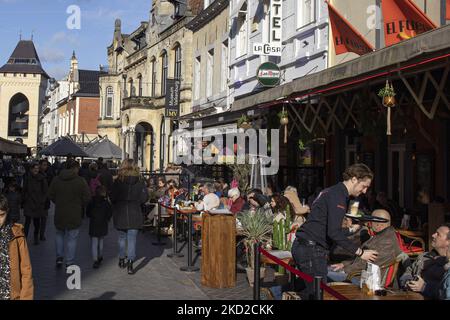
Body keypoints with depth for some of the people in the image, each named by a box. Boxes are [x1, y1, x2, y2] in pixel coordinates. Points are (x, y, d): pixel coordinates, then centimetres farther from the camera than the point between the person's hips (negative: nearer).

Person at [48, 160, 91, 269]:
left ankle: (59, 257, 22)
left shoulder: (56, 180, 0)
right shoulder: (81, 181, -12)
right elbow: (87, 198, -11)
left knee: (60, 234, 25)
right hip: (75, 215, -3)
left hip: (59, 214, 3)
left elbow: (50, 195, 5)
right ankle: (69, 262, 10)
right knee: (72, 238, 6)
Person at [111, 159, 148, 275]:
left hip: (120, 214, 1)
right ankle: (130, 263, -3)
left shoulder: (118, 181, -8)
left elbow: (112, 197, -7)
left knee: (122, 237, 19)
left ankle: (121, 259, 29)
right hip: (135, 214, -1)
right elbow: (145, 197, -6)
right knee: (132, 239, 2)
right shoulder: (140, 181, -7)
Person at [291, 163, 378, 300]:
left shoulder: (332, 191, 18)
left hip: (302, 246, 10)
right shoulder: (338, 195, -14)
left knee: (308, 291, 14)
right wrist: (359, 252, -19)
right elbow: (334, 232, -23)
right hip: (312, 249, -10)